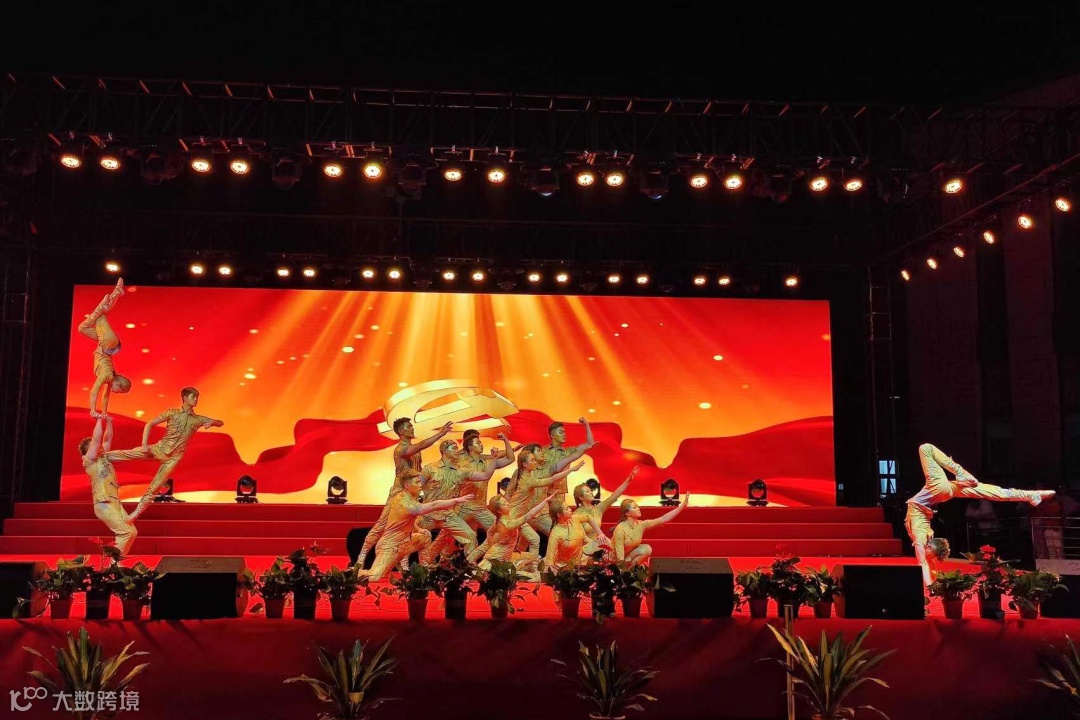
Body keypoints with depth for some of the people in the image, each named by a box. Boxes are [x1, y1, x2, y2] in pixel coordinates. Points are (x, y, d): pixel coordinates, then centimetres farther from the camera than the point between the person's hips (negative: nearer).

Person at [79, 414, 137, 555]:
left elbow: (107, 439, 20)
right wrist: (100, 420, -8)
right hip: (104, 504, -9)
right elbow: (96, 439, -11)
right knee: (126, 532, -16)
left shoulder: (103, 458, 18)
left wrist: (109, 422, 11)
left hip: (115, 502, 9)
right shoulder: (89, 461, -3)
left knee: (132, 532, 4)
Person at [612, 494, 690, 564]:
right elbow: (619, 555, -28)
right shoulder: (620, 530, -28)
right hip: (617, 562, -7)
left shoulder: (641, 525, -9)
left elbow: (663, 519, -12)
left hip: (630, 556, 7)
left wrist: (683, 506, -17)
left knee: (647, 549, -17)